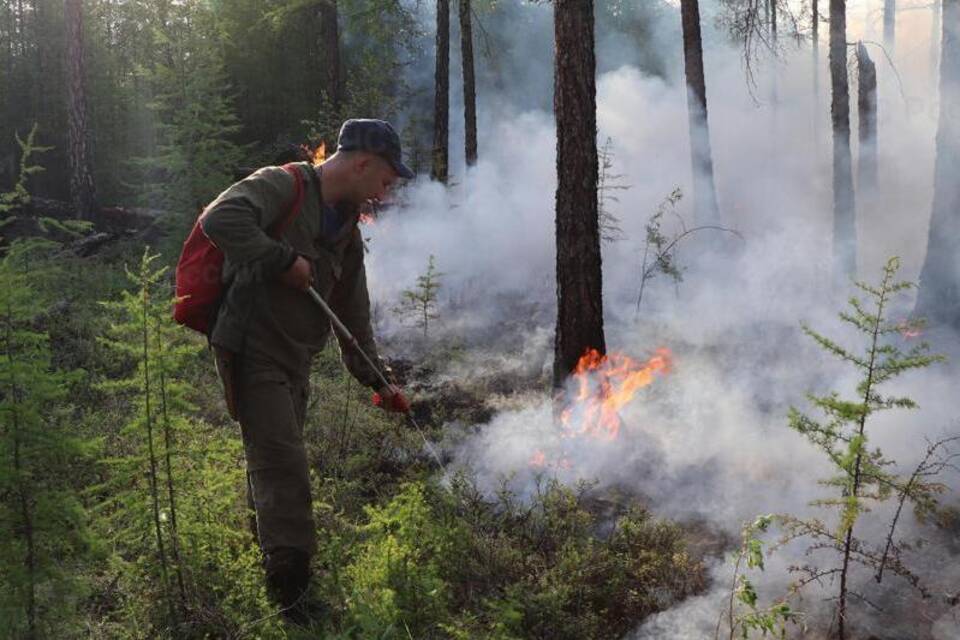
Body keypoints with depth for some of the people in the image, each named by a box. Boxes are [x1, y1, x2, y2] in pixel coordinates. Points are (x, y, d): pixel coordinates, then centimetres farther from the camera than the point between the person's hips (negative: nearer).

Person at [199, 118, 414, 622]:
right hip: (254, 352, -9)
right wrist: (285, 260, -25)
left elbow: (353, 316, 21)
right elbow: (220, 219, -30)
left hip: (294, 363, 9)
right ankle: (291, 597, -9)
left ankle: (270, 572, 29)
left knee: (273, 471, 16)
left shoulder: (347, 231, 16)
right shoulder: (280, 187, -11)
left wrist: (377, 381, 17)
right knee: (284, 470, -12)